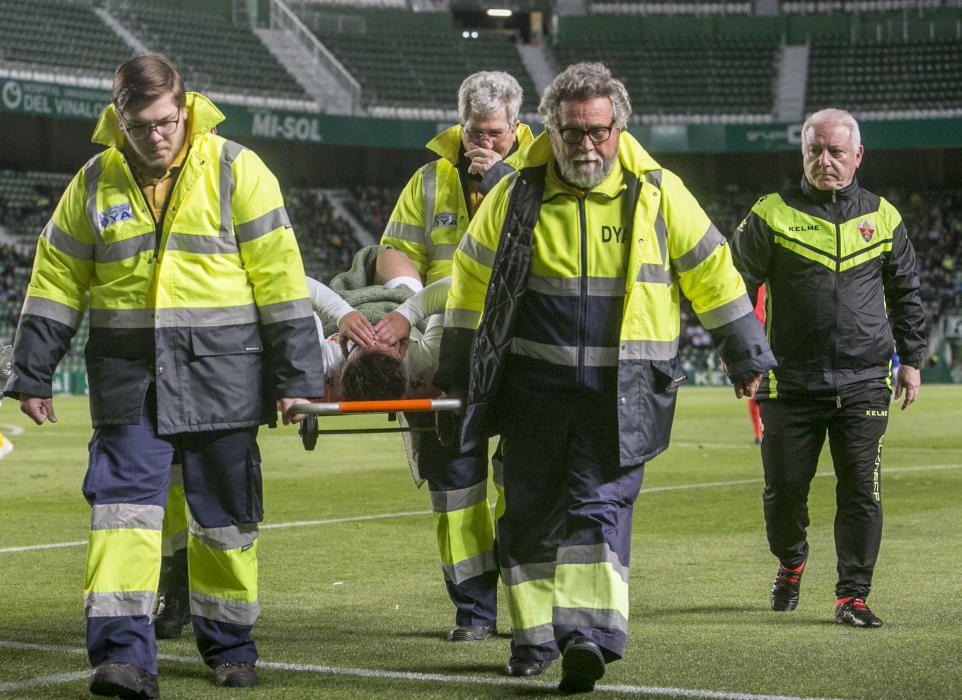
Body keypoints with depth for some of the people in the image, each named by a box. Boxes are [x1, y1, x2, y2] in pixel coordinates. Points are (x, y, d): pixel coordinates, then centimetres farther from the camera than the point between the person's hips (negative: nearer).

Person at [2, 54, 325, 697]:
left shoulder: (236, 170, -2)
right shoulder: (95, 182, 6)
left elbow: (279, 275, -2)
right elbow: (57, 282, 12)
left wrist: (294, 374, -4)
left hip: (220, 377, -1)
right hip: (128, 378, 1)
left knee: (226, 518, 8)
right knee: (124, 509, -10)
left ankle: (230, 646, 24)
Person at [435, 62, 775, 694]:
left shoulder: (659, 193, 0)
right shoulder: (515, 195, 2)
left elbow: (711, 273, 10)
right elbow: (471, 280, 14)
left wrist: (745, 356, 14)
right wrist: (455, 369, 20)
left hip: (624, 392, -2)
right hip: (535, 384, 2)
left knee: (600, 504, -11)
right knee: (530, 510, 6)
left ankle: (591, 635, -20)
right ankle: (535, 637, 19)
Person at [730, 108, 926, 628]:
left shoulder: (882, 218, 10)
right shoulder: (772, 215, 2)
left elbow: (906, 295, 19)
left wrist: (911, 359, 17)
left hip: (864, 385, 1)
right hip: (791, 384, -1)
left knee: (861, 492, -5)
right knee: (784, 489, 4)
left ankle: (852, 595, 4)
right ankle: (791, 562, 33)